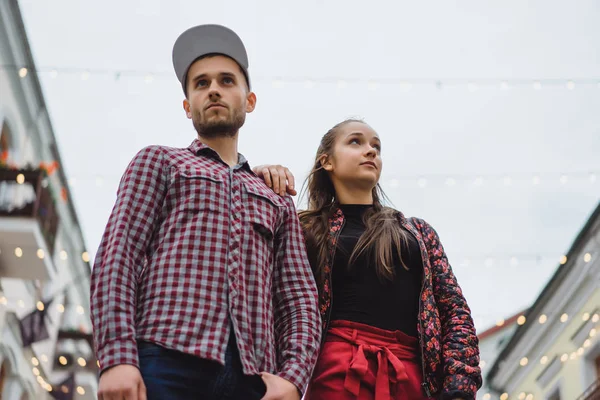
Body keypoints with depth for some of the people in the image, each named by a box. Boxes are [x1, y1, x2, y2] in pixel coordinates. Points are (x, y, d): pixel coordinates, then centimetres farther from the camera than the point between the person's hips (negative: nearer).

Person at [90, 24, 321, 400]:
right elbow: (117, 256, 4)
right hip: (167, 366, -2)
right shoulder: (158, 162, 19)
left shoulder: (278, 201, 27)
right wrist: (117, 357, -12)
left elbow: (300, 300, 16)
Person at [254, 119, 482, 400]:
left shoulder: (418, 231, 16)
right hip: (340, 371, -2)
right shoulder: (309, 228, 11)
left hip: (414, 375, 2)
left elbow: (455, 311, 10)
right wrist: (258, 179, -1)